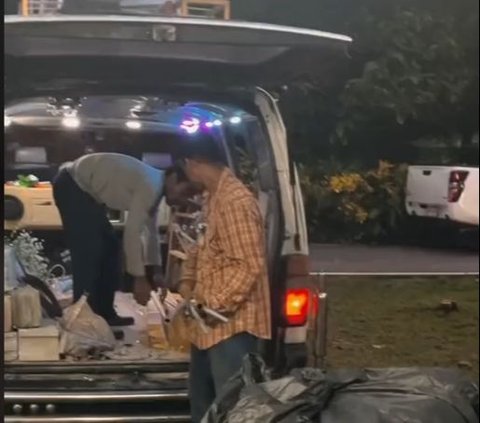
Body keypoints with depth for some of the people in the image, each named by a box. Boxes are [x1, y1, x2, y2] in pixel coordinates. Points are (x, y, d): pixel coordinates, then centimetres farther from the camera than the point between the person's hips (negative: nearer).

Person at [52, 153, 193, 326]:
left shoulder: (155, 185, 7)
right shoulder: (151, 185, -23)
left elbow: (151, 230, 16)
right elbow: (132, 233, -26)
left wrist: (154, 271, 16)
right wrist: (139, 278, -22)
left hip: (84, 188, 11)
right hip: (71, 186, -11)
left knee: (109, 246, 9)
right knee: (88, 253, -13)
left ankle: (103, 314, 14)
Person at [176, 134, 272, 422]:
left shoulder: (235, 201, -20)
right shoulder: (214, 197, 12)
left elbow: (250, 265, -23)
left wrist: (214, 304, -20)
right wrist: (188, 280, 8)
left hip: (231, 323, -11)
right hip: (212, 322, 11)